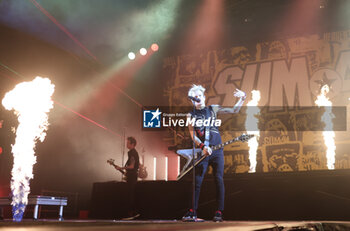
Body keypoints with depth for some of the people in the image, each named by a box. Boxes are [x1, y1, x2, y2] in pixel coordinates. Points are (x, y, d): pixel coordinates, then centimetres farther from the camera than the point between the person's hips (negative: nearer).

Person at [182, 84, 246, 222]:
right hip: (202, 151, 0)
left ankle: (219, 212, 1)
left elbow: (234, 110, 11)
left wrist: (242, 98, -1)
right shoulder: (191, 115, 8)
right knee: (197, 181, -5)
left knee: (219, 180, -3)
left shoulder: (213, 109, 11)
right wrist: (203, 147, -16)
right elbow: (193, 135, -1)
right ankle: (193, 212, 2)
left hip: (217, 150, 1)